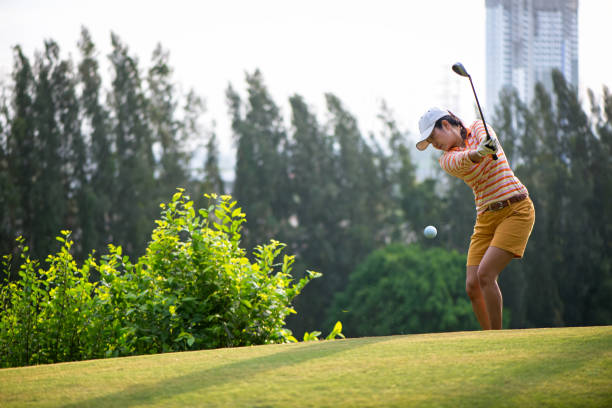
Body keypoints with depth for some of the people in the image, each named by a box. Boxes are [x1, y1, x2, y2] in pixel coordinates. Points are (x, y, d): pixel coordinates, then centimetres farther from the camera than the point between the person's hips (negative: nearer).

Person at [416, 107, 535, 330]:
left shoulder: (478, 128, 4)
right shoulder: (446, 160, 5)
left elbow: (486, 138, -20)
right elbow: (461, 160, -19)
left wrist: (489, 145, -46)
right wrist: (478, 152, -42)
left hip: (516, 210, -5)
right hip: (485, 218, 5)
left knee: (485, 274, -20)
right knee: (472, 286, -6)